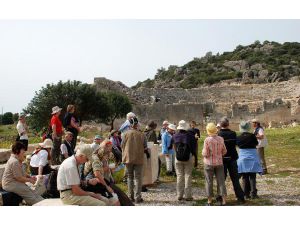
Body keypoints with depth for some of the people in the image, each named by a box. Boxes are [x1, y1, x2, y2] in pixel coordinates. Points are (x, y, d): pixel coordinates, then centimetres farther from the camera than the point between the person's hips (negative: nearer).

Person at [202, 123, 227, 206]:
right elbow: (224, 151, 4)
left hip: (209, 163, -3)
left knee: (209, 182, 9)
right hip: (219, 163, 3)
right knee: (221, 181, 9)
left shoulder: (207, 140, -16)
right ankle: (224, 201, 8)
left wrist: (203, 152, 6)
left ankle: (209, 201, 18)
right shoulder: (221, 139, -4)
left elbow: (205, 154, -15)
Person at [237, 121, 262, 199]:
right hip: (252, 158, -2)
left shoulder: (238, 138, -6)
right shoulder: (252, 136, -13)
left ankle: (246, 194, 10)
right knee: (252, 177, 6)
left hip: (242, 158, 2)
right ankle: (253, 193, 3)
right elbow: (256, 143, 2)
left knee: (245, 177, 8)